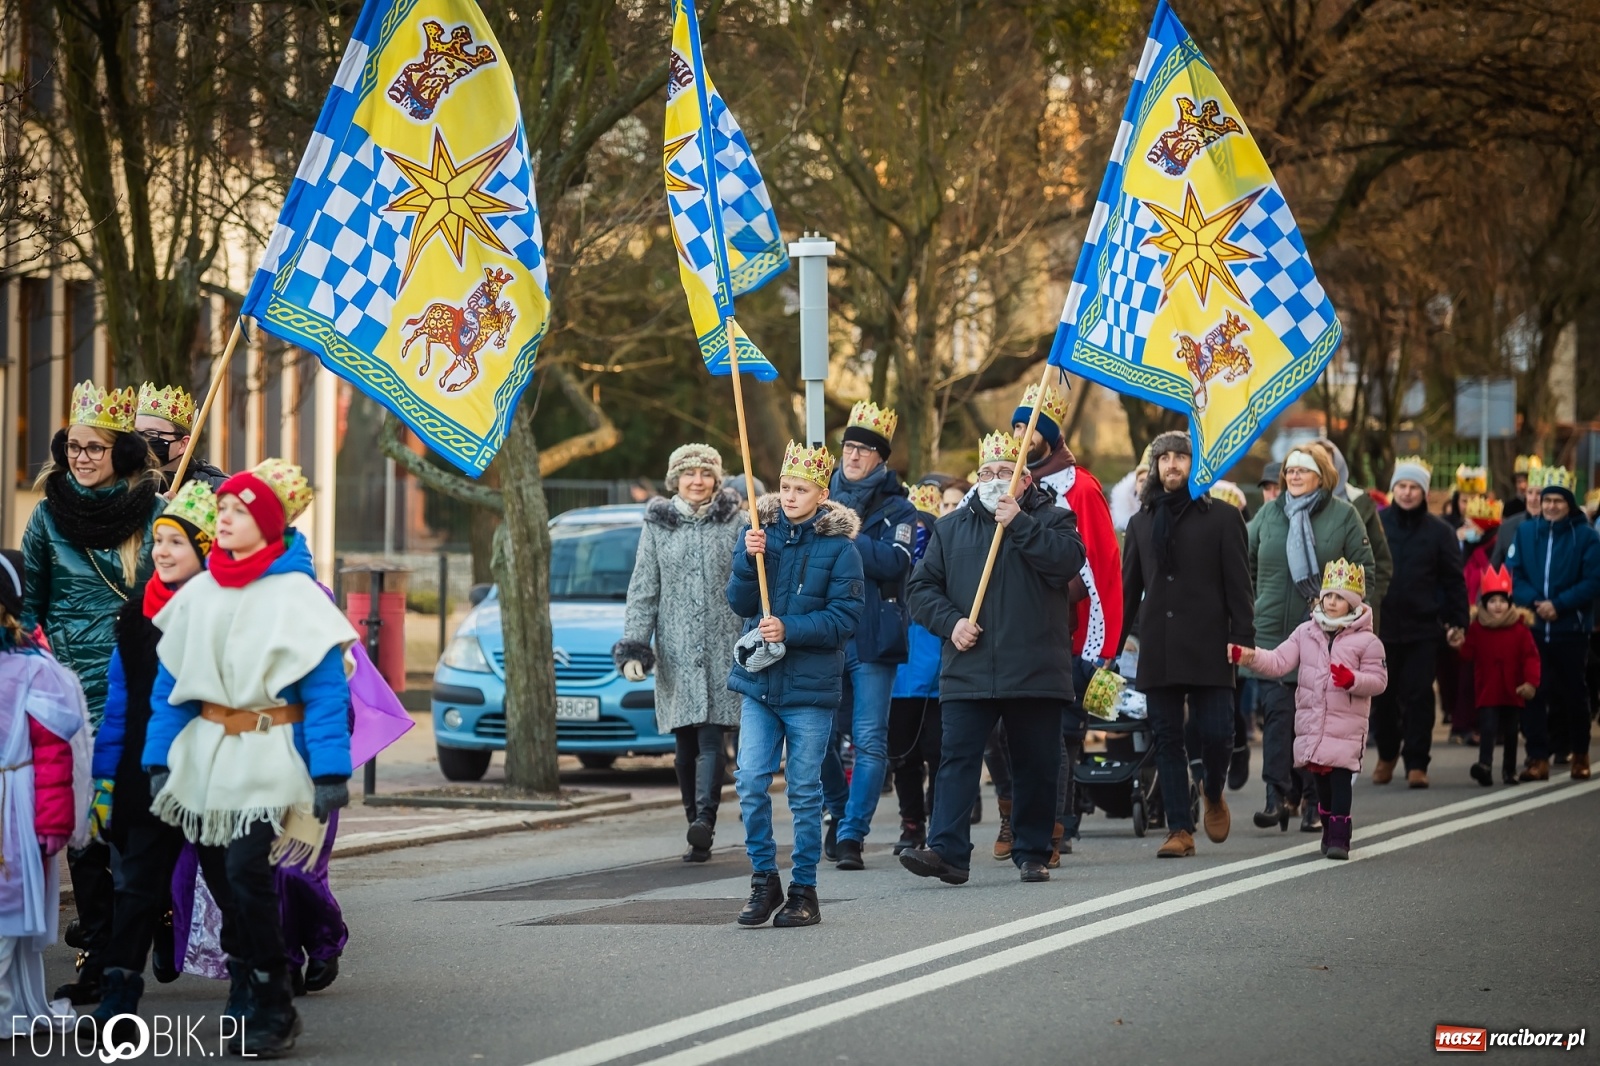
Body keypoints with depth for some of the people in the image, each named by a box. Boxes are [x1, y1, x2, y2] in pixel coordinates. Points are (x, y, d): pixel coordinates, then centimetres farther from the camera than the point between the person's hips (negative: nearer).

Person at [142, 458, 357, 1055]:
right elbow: (170, 680, 10)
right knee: (220, 876, 7)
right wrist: (159, 757, 4)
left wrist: (330, 771, -16)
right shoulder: (198, 593, 8)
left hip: (268, 758, -6)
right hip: (205, 753, 6)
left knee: (246, 872, -16)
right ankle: (244, 986, 23)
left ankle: (274, 1009, -8)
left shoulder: (295, 594, -8)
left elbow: (326, 687, -10)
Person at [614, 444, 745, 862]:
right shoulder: (657, 525, 9)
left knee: (710, 738, -13)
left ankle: (704, 820, -24)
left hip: (722, 650, -2)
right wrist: (633, 647, 0)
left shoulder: (735, 523, 5)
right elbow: (643, 591, 8)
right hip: (675, 651, 2)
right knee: (686, 746, 3)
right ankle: (699, 830, 11)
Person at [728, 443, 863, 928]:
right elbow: (740, 604, 4)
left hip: (810, 686, -3)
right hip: (758, 678, 3)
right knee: (751, 782, -4)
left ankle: (804, 889, 12)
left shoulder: (838, 547, -5)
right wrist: (747, 560, -13)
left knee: (804, 790, 3)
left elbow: (844, 618, -9)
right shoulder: (764, 533, 7)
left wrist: (790, 629, -18)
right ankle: (764, 880, 10)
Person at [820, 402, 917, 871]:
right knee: (822, 736, 5)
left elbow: (893, 561, -14)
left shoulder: (896, 508, 2)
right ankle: (839, 812, 28)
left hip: (871, 639, -3)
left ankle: (851, 833, -3)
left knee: (870, 741, -7)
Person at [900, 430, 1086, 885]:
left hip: (1035, 674, -1)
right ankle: (947, 850, -13)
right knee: (957, 758, -8)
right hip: (967, 672, 1)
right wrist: (950, 621, -5)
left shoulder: (1052, 519, 7)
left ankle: (1033, 852, 15)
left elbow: (1068, 560, -13)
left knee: (1036, 765, 5)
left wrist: (1019, 523, -15)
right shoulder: (951, 527, 14)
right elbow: (921, 586, 12)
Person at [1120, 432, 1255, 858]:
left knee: (1216, 733, -8)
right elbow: (1128, 589, 17)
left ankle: (1213, 796, 22)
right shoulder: (1142, 522, 16)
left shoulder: (1222, 517, 5)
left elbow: (1238, 584, 1)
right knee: (1167, 739, 1)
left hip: (1207, 646, -3)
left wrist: (1242, 638, -9)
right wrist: (1112, 646, 11)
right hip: (1157, 650, 3)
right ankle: (1180, 828, 5)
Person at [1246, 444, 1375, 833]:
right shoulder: (1268, 514, 11)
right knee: (1276, 713, -8)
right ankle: (1278, 796, -8)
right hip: (1272, 633, 2)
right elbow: (1247, 563, 18)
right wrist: (1250, 607, 11)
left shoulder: (1344, 515, 3)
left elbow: (1364, 569, 2)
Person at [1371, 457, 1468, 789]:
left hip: (1422, 628, -1)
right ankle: (1387, 754, 29)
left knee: (1418, 697, -3)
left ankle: (1416, 762, 2)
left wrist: (1458, 621, 1)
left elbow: (1453, 580, 5)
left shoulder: (1438, 531, 3)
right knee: (1382, 696, 10)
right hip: (1378, 626, 1)